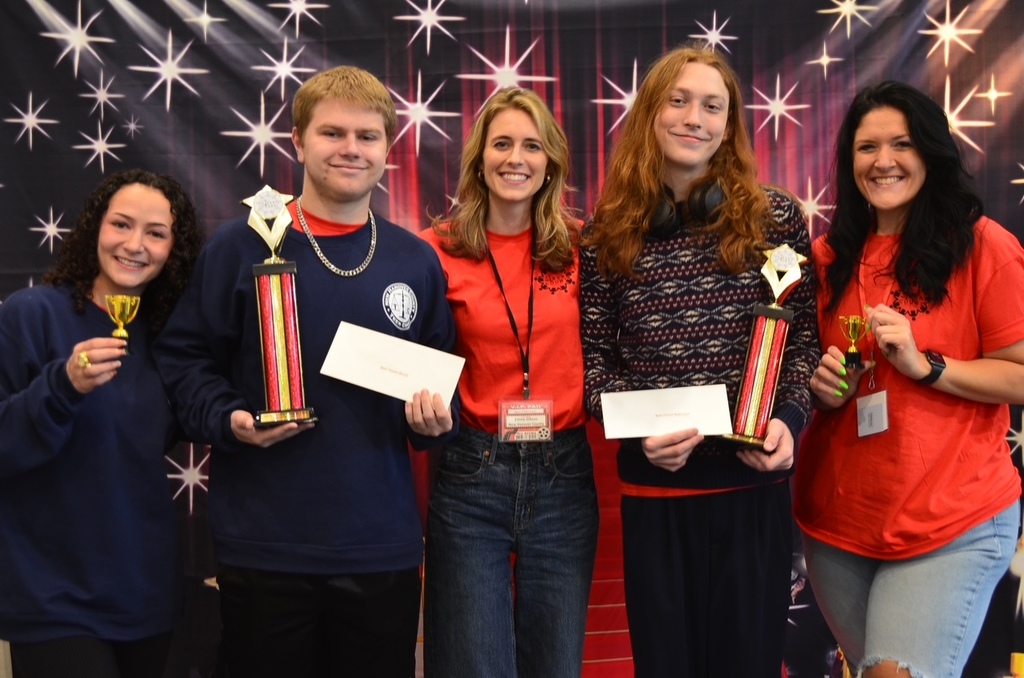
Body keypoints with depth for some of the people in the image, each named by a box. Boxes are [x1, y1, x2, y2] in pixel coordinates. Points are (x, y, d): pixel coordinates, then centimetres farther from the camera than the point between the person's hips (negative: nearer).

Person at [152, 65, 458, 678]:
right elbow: (184, 357, 0)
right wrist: (227, 420, -16)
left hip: (383, 549, 3)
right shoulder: (242, 246, -3)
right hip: (264, 549, -2)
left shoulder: (417, 261, 7)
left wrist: (434, 418, -5)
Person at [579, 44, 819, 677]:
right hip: (652, 491, 1)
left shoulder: (776, 219, 0)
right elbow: (594, 357, 5)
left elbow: (805, 338, 5)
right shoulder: (608, 234, 2)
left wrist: (788, 419, -12)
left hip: (754, 486, 0)